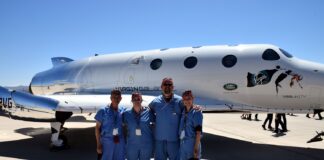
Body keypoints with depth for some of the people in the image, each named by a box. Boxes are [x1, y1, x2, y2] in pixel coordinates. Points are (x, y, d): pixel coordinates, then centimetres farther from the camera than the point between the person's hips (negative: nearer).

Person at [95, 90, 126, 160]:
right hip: (106, 142, -3)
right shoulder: (103, 111, -7)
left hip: (119, 143, 3)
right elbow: (97, 128, -5)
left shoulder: (122, 111, 2)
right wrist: (98, 144, -7)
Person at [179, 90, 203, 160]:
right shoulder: (183, 112, 10)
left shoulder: (196, 112, -9)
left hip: (192, 144, -7)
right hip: (182, 144, 7)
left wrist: (196, 147, -18)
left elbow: (198, 131, -14)